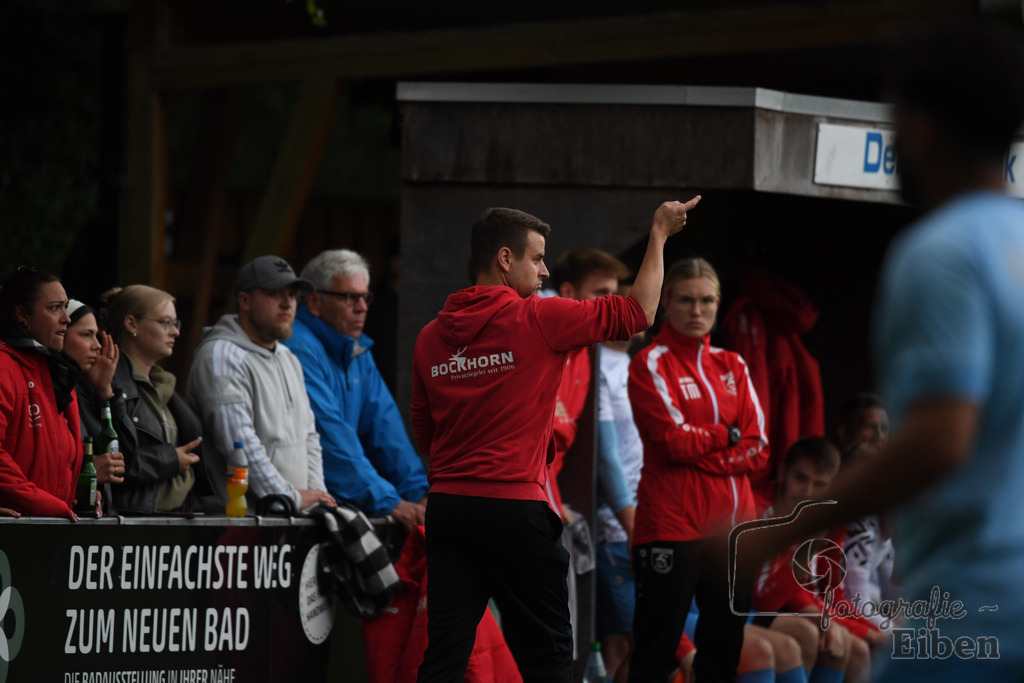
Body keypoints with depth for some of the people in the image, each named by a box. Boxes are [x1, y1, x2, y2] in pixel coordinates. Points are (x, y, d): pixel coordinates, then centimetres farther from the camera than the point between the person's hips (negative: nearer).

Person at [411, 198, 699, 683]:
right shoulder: (537, 320, -8)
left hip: (446, 504, 5)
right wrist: (659, 235, 10)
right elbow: (636, 312, 0)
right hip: (514, 510, -5)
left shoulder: (430, 337, 7)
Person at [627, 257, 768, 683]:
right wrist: (729, 435, 1)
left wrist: (700, 450, -10)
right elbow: (676, 439, -13)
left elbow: (757, 450, 4)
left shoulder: (732, 367, 15)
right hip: (671, 526, -6)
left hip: (731, 526, 6)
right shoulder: (651, 364, -1)